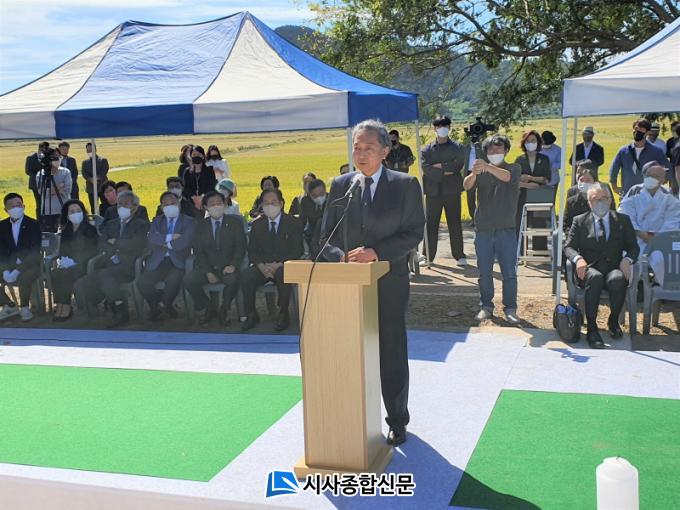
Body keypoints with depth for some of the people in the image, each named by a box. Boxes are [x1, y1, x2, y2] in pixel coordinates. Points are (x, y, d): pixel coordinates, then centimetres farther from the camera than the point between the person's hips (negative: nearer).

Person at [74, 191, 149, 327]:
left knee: (105, 275, -35)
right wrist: (115, 253, -8)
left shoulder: (141, 225, 8)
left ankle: (121, 312, -21)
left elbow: (134, 245, -9)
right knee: (81, 285, -18)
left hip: (129, 267, -5)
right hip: (109, 265, 5)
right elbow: (102, 246, 10)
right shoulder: (111, 224, 25)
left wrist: (114, 243, 2)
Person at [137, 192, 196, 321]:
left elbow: (185, 242, -10)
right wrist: (170, 237, -10)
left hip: (178, 262, -3)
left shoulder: (189, 222, 7)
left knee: (173, 280, -34)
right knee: (142, 282, -22)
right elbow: (151, 240, 0)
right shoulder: (157, 221, 19)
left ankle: (165, 304, 0)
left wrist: (164, 243, 0)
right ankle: (156, 304, 9)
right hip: (157, 262, 3)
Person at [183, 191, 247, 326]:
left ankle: (224, 310, -8)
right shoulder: (201, 225, 9)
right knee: (188, 280, -26)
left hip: (227, 268, -2)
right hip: (207, 268, 2)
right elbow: (198, 251, 3)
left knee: (233, 279, -36)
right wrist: (208, 272, -11)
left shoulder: (234, 222, 5)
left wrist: (233, 265, -19)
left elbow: (240, 247, -1)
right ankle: (208, 308, 0)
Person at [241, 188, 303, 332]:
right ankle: (251, 315, -13)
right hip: (262, 267, 3)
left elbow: (297, 251, -5)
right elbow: (252, 250, 7)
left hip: (284, 267, -3)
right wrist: (261, 266, -14)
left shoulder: (294, 222, 2)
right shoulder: (257, 224, 11)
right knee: (246, 276, -27)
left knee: (284, 274, -37)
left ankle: (283, 315, -23)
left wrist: (279, 265, -19)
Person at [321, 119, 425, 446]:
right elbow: (326, 237, 8)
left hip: (389, 284, -2)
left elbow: (413, 233, -5)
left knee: (392, 354, 6)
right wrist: (343, 257, -13)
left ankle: (397, 422, 22)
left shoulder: (405, 185, 0)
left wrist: (376, 252, -18)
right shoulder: (340, 186, 8)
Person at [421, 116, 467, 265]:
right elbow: (425, 168, -7)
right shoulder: (427, 149, 8)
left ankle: (459, 255, 9)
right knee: (431, 224, 3)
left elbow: (459, 164, -8)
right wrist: (445, 171, -10)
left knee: (455, 223, 3)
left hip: (452, 191, 0)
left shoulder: (457, 147, 8)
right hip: (433, 191, 1)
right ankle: (427, 255, 10)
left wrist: (439, 165, -10)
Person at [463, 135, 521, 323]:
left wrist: (488, 167, -41)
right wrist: (474, 173, -36)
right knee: (484, 273, 8)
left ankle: (510, 308, 11)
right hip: (483, 229, 2)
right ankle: (486, 306, 20)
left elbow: (506, 177, -22)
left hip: (506, 229, -2)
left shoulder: (514, 168, 2)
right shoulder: (481, 171, 7)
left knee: (509, 272, 2)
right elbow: (467, 185, -12)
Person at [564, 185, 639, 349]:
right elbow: (569, 247, 6)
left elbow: (633, 247, 10)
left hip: (614, 269, 1)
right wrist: (578, 259, -18)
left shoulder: (623, 220, 16)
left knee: (617, 279, -35)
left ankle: (613, 321, -8)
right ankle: (591, 328, -30)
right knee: (595, 277, -37)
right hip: (589, 269, -1)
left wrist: (627, 260, -13)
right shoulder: (579, 221, 14)